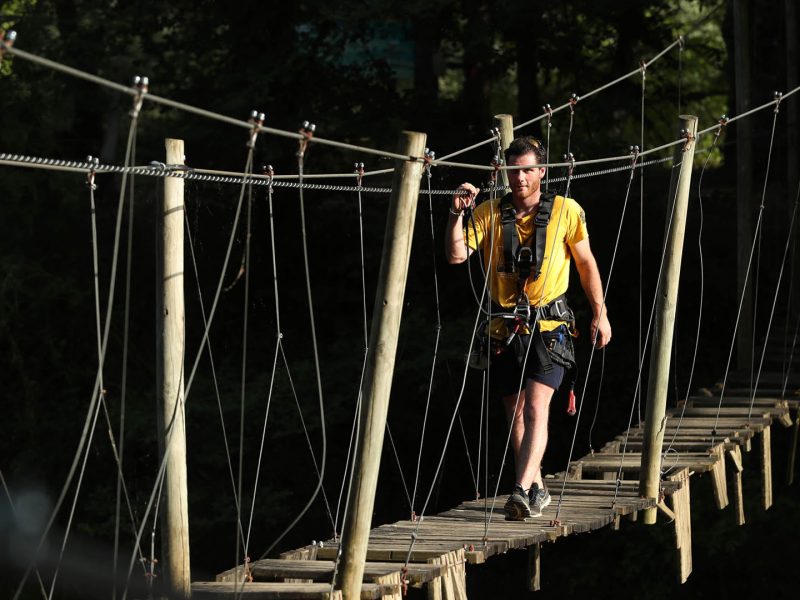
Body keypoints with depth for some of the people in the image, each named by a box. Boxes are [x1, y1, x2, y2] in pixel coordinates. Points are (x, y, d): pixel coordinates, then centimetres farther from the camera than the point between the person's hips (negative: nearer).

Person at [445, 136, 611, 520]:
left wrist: (600, 313, 7)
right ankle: (536, 488, 29)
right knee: (515, 412, 13)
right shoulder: (490, 213, 2)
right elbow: (456, 256, -8)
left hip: (548, 327, -3)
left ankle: (522, 491, -29)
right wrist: (457, 214, -21)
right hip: (505, 327, 3)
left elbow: (586, 263, 9)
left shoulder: (565, 211, -1)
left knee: (536, 408, -18)